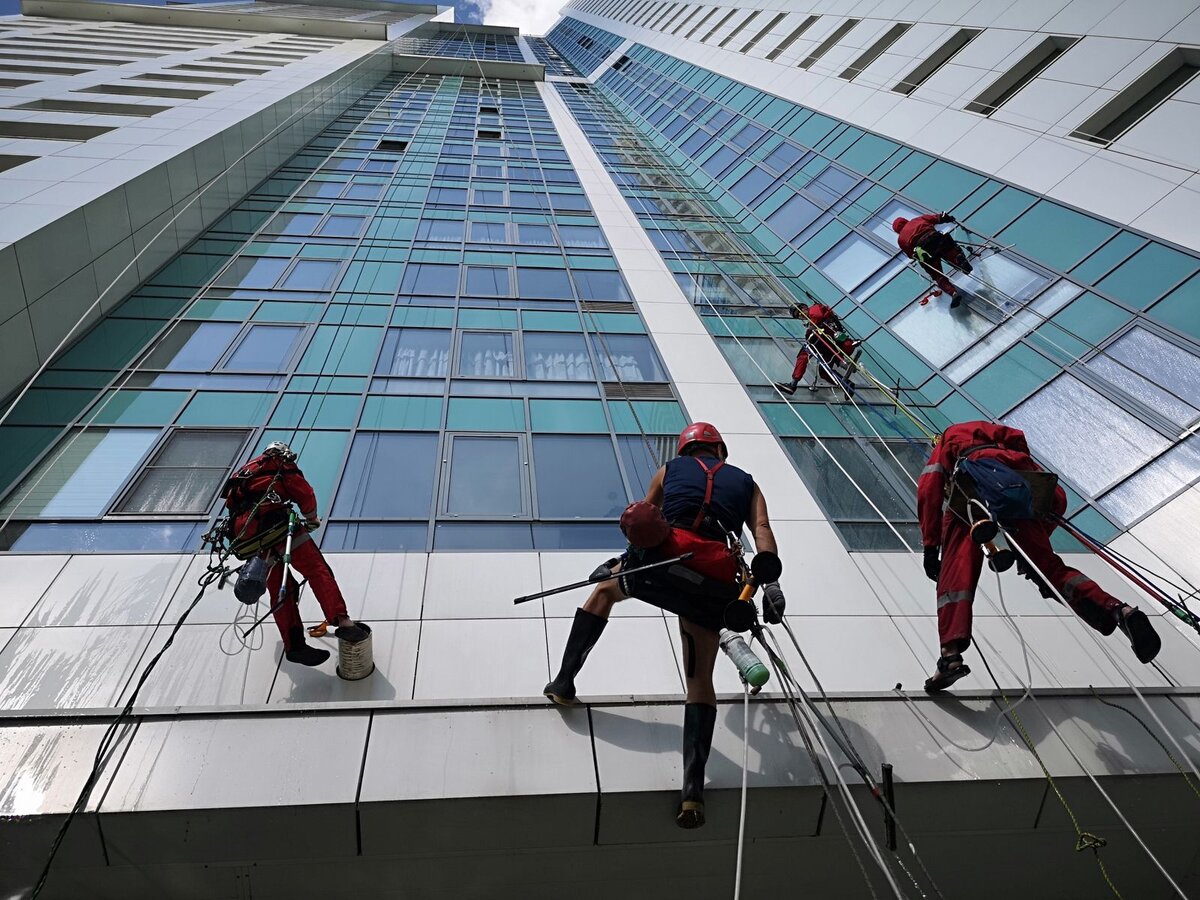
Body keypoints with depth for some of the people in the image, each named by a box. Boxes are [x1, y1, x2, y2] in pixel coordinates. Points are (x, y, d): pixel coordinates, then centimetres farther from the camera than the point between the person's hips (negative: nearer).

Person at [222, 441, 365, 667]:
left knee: (279, 589, 10)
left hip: (244, 536, 7)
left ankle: (294, 645, 7)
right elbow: (305, 494, 5)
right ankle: (342, 621, -27)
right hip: (273, 521, -7)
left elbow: (232, 502, 35)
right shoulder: (282, 465, 15)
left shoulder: (244, 472, 36)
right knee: (317, 570, -11)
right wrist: (312, 520, 22)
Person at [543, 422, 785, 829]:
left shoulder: (669, 471, 25)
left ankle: (563, 683, 26)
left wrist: (621, 563, 44)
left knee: (605, 590, 30)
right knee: (700, 680, 11)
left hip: (667, 558, -1)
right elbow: (762, 531, 8)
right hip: (715, 583, 1)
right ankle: (693, 789, 1)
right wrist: (770, 584, -1)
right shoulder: (746, 482, 26)